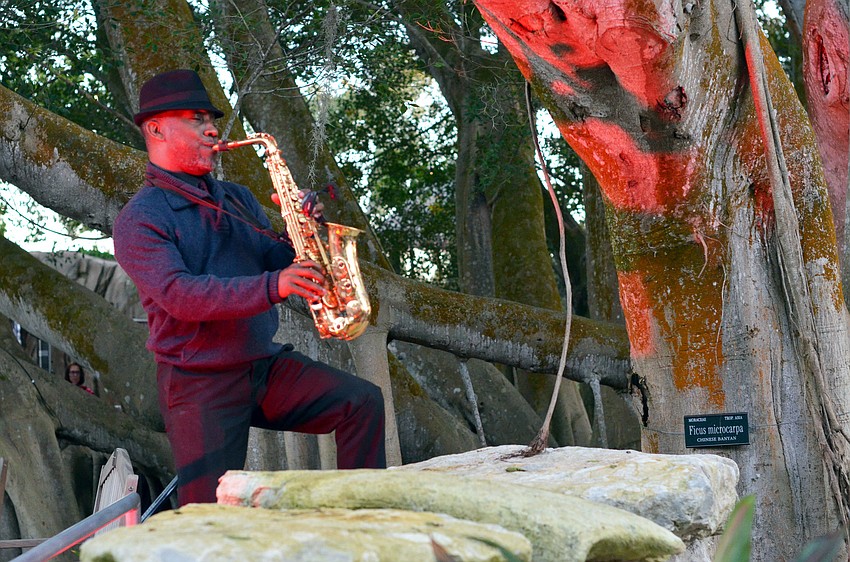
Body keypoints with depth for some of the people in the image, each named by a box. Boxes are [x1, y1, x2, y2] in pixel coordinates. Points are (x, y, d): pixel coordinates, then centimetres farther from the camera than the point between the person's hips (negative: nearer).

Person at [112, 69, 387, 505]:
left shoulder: (236, 199, 16)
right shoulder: (138, 220, -7)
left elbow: (281, 264, 13)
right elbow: (180, 295, -21)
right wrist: (272, 287, -32)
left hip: (266, 366, 6)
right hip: (199, 385, -5)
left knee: (363, 401, -12)